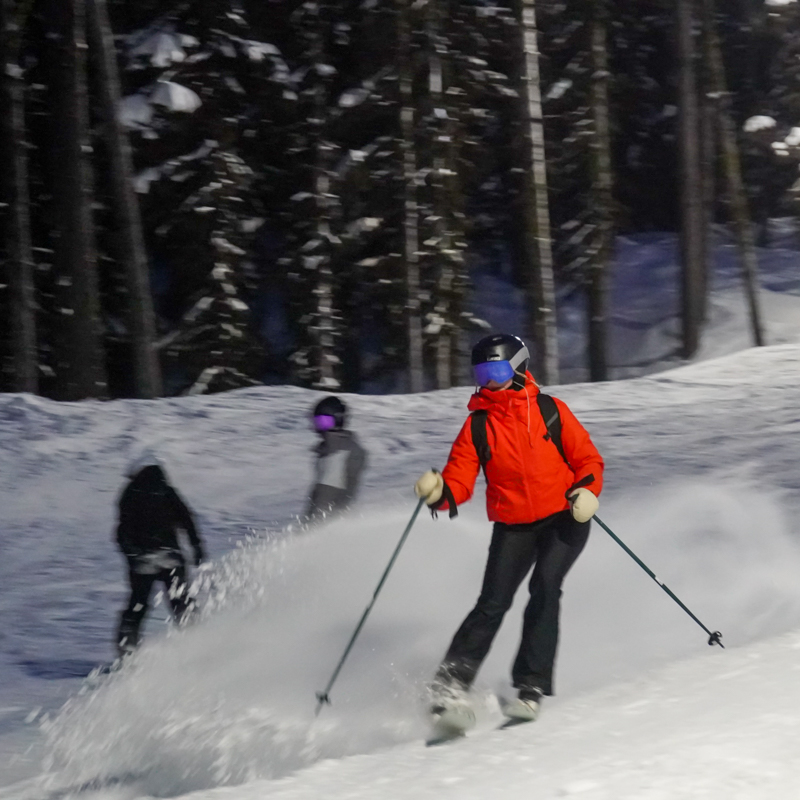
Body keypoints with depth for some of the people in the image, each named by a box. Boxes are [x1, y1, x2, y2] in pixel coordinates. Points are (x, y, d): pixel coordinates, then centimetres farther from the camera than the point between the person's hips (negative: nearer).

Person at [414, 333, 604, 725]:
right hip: (512, 526, 2)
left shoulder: (550, 411, -2)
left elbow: (588, 458, 3)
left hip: (563, 517, -2)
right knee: (493, 603, -10)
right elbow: (459, 479, -4)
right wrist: (438, 491, -26)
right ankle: (449, 685, -6)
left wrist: (588, 491, -17)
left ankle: (530, 688, -16)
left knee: (544, 587, -20)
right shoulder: (477, 426, 2)